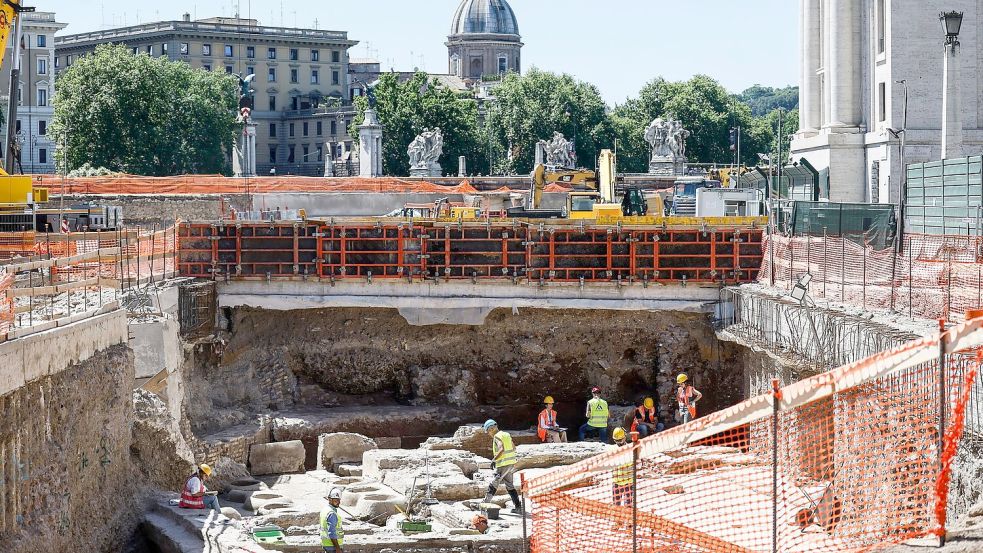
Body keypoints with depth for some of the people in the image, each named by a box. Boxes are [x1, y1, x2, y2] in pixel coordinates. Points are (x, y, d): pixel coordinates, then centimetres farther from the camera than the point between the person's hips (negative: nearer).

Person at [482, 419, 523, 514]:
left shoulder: (497, 436, -11)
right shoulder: (506, 434, 14)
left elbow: (501, 449, -25)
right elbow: (514, 448, 20)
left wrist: (494, 460, -20)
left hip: (503, 465, -8)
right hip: (511, 463, 8)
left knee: (493, 485, 0)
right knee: (509, 485, 14)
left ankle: (486, 503, 2)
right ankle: (518, 507, 10)